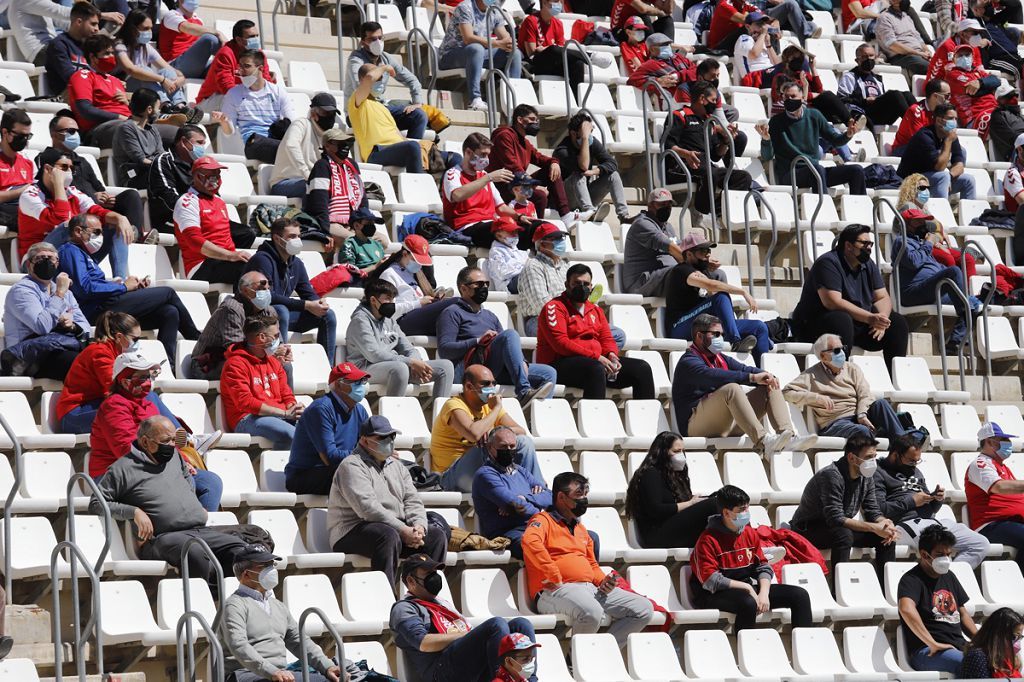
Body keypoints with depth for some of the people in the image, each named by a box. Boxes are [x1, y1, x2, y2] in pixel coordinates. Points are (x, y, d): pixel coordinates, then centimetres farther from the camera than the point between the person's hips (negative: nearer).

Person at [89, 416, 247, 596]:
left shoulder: (174, 456, 24)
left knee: (239, 548, -20)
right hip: (162, 538, -7)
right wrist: (134, 512, -10)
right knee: (195, 552, -41)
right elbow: (96, 503, 1)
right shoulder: (124, 468, 5)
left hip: (202, 530, 7)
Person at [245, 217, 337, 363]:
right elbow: (267, 297, -27)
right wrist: (306, 305, -28)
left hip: (283, 313, 8)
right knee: (281, 310, -39)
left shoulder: (296, 263, 8)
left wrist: (319, 303, -15)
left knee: (328, 315, -4)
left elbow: (308, 293, 13)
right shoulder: (263, 259, -18)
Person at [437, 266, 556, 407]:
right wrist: (478, 341, -15)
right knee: (510, 334, -28)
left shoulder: (490, 316, 32)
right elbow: (444, 350, -6)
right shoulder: (452, 313, 8)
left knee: (548, 372, -8)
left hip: (497, 371, 7)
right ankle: (523, 392, -41)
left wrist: (521, 362, 2)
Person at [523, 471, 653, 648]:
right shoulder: (543, 520, 2)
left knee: (643, 609, -6)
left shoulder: (581, 529, 27)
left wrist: (603, 581, 9)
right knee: (592, 612, -39)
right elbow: (530, 542, -20)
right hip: (556, 591, -8)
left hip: (591, 588, 8)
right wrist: (554, 578, -22)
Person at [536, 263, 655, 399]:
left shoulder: (595, 310, 23)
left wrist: (611, 354, -5)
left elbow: (607, 339, 22)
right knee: (596, 369, -40)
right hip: (560, 364, -8)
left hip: (596, 361, 8)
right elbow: (560, 343, -14)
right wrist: (596, 357, -20)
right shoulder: (554, 307, -2)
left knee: (642, 368, -6)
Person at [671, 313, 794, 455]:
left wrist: (766, 376, -13)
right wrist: (752, 377, -32)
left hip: (729, 425, 9)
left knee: (769, 388, 2)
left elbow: (745, 369, 10)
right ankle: (763, 441, -49)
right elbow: (715, 377, -26)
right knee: (731, 388, -34)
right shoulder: (688, 362, -7)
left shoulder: (720, 359, 23)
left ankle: (788, 435, -23)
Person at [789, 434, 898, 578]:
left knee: (887, 536, -7)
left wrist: (885, 523, -22)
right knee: (844, 534, -38)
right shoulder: (832, 476, -27)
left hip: (841, 529, 8)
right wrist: (874, 527, -34)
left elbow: (873, 512, 3)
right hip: (808, 529, -8)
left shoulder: (866, 478, -1)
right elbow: (836, 519, -33)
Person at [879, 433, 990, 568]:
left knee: (981, 544, -9)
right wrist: (911, 501, -7)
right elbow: (879, 510, -12)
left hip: (932, 521, 8)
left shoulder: (915, 471, 28)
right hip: (905, 524, -8)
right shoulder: (878, 473, 3)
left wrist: (938, 499, 6)